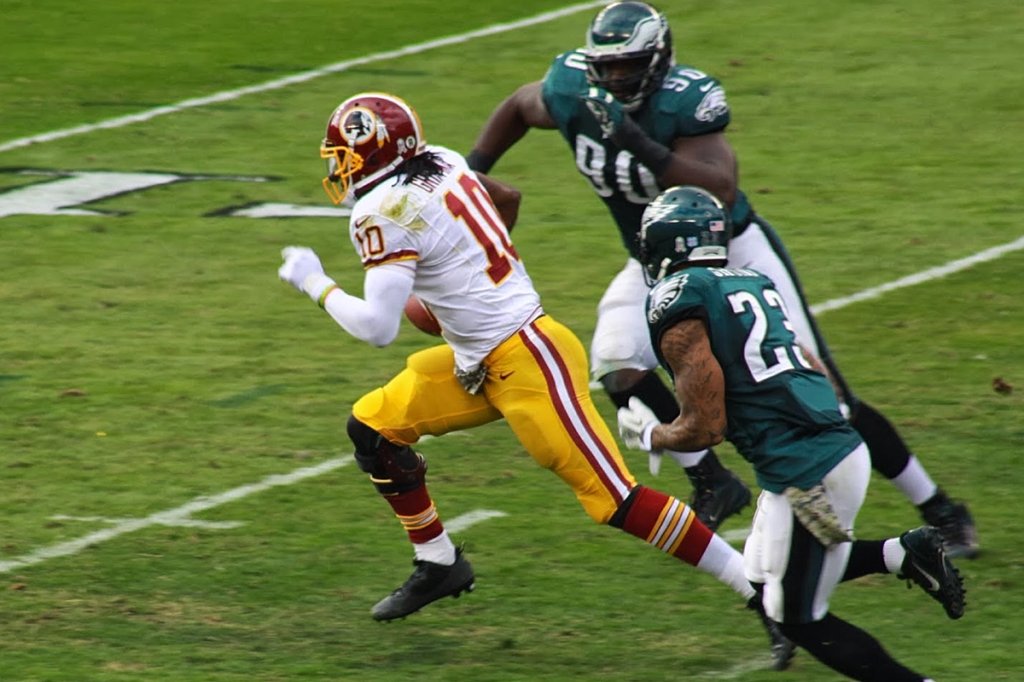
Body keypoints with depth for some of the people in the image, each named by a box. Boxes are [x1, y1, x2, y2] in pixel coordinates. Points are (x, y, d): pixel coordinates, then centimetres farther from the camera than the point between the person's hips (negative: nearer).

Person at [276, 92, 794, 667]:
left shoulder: (384, 212, -17)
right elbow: (507, 198, 26)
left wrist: (317, 285, -4)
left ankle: (766, 597, -8)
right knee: (374, 425, 12)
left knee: (615, 499, -10)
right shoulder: (441, 163, 7)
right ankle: (439, 564, 23)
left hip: (528, 361, -10)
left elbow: (378, 328, -21)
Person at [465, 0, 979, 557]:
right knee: (619, 369, -21)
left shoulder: (685, 100, -29)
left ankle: (939, 511, 8)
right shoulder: (572, 93, -13)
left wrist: (645, 149, -48)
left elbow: (721, 191, -40)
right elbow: (516, 108, 10)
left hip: (733, 254, -5)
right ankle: (712, 485, 0)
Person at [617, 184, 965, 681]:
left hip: (805, 472, -8)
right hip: (840, 448, 8)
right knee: (765, 583, 25)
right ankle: (905, 556, 13)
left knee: (800, 619, 7)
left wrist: (648, 436, 9)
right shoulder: (752, 284, 16)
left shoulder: (678, 302, -9)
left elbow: (704, 428, -10)